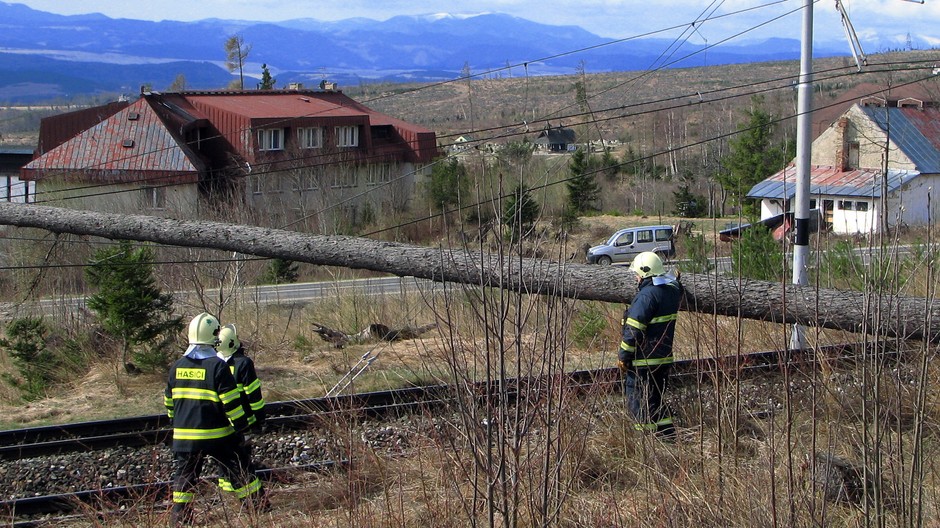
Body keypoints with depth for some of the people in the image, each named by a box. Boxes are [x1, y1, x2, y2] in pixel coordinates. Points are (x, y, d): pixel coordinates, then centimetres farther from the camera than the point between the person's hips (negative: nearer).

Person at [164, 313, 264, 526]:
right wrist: (241, 424, -3)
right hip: (217, 435, -4)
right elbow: (231, 402, -14)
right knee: (239, 473, 6)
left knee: (184, 477, 11)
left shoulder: (177, 367, 4)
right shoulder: (217, 366, -12)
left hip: (184, 435, 4)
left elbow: (169, 401, 15)